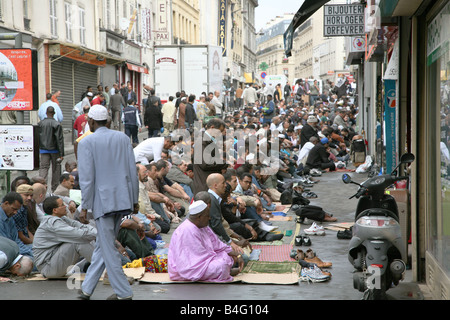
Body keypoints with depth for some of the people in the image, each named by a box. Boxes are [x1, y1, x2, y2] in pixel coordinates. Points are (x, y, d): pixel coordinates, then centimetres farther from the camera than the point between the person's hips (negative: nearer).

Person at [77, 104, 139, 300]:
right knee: (103, 245, 15)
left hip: (103, 201, -5)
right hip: (123, 200, 6)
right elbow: (132, 171, 6)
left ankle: (124, 293, 4)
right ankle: (87, 289, 21)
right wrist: (134, 199, 13)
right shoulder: (123, 138, 8)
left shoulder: (87, 142, -6)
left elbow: (87, 177, -10)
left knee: (108, 249, 3)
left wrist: (84, 207, -6)